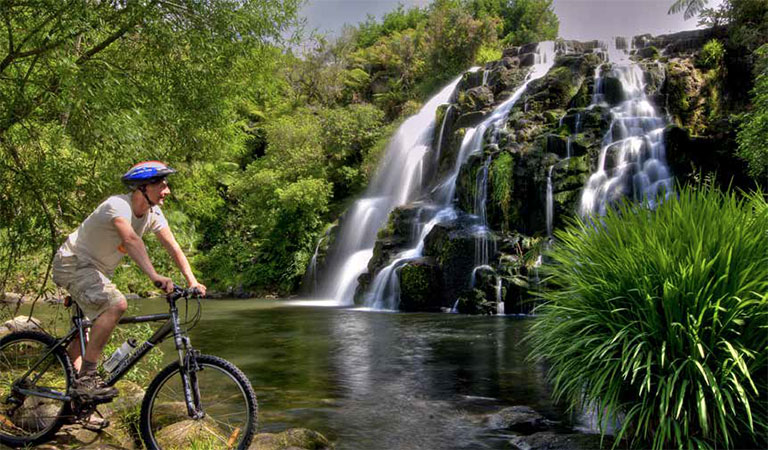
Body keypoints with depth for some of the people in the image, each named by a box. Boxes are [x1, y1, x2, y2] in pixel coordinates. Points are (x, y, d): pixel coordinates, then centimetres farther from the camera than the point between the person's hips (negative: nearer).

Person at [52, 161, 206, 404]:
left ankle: (76, 391, 30)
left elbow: (173, 247, -11)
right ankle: (86, 377, -25)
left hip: (97, 270, 9)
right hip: (73, 263, -9)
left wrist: (192, 281, -22)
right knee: (116, 304, -30)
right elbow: (131, 240, -46)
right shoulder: (118, 206, -29)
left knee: (86, 329, 17)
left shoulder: (153, 213, -5)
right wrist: (155, 276, -59)